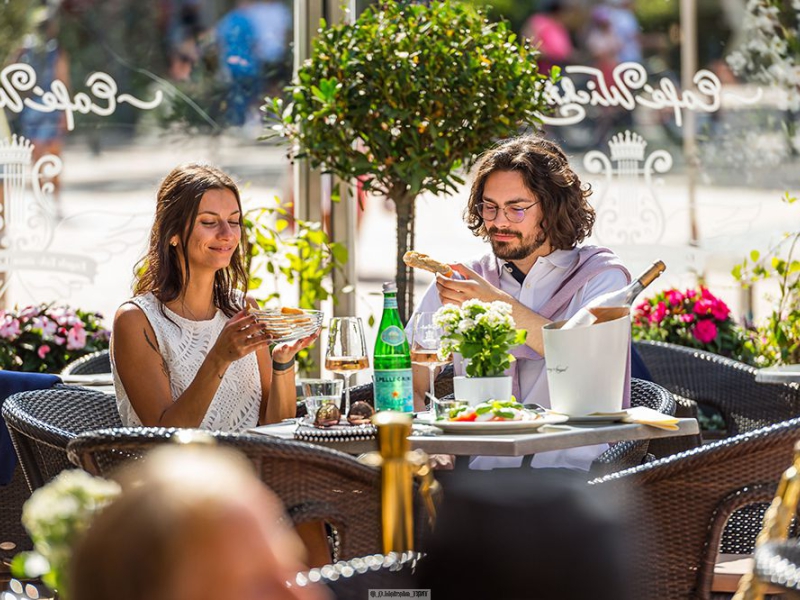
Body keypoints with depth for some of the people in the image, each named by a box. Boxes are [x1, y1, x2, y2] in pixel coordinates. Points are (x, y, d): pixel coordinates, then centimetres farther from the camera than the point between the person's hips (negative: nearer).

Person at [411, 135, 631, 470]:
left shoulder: (601, 276, 7)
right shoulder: (457, 284, 15)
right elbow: (406, 383, 10)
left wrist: (498, 302, -15)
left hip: (572, 467, -3)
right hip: (481, 466, 3)